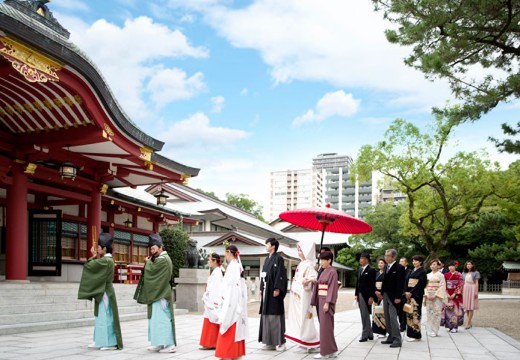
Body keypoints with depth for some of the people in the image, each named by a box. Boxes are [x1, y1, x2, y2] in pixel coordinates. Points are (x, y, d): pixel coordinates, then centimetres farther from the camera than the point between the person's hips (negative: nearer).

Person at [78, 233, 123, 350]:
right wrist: (95, 256, 15)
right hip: (103, 292, 10)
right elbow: (95, 266, 22)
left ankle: (111, 343, 0)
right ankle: (100, 341, 21)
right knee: (101, 317, 14)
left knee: (106, 317, -4)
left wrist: (93, 256, -3)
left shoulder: (105, 260, -19)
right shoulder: (108, 259, 11)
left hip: (105, 293, -10)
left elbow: (88, 265, -19)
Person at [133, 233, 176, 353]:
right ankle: (161, 343, 16)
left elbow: (150, 271, -20)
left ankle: (168, 344, -7)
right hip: (160, 293, 10)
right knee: (159, 318, 12)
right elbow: (154, 272, 17)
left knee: (161, 318, -8)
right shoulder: (163, 258, 15)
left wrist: (148, 262, -2)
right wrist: (150, 262, 4)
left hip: (160, 294, -10)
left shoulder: (162, 259, -17)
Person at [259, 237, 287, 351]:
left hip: (273, 290, -8)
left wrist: (277, 289, -21)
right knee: (266, 315, 8)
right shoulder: (267, 259, 16)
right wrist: (261, 288, 16)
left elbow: (280, 274, -16)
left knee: (275, 315, -6)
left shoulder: (278, 258, -9)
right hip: (266, 290, 8)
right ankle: (270, 342, 13)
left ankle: (280, 342, 0)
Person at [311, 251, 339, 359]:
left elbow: (332, 288, -16)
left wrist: (327, 302, -21)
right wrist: (317, 301, 13)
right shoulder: (324, 272, 14)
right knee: (325, 325, 10)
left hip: (327, 300, -8)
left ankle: (325, 351, 1)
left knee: (325, 326, -5)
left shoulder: (332, 272, -11)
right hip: (321, 300, 8)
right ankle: (331, 350, 16)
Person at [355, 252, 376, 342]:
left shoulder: (371, 270, -9)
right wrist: (356, 294, 11)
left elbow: (372, 284, -13)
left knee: (365, 315, -3)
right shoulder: (360, 269, 13)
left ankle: (365, 335, 3)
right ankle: (369, 334, 22)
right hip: (360, 295, 8)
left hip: (366, 295, -8)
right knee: (364, 315, 12)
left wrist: (371, 297, -17)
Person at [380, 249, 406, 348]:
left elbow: (401, 284, -15)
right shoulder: (386, 267, 12)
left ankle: (397, 339, -7)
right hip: (385, 295, 8)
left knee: (393, 317, -11)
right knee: (387, 318, 11)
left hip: (394, 297, -8)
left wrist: (398, 297, -19)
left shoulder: (399, 268, -10)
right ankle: (391, 337, 19)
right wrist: (382, 293, 8)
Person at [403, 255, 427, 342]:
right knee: (409, 313, 5)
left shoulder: (422, 271, -5)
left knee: (415, 313, -8)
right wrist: (406, 292, -1)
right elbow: (407, 282, 14)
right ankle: (410, 333, 10)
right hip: (408, 294, 7)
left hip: (416, 295, -7)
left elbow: (421, 284, -13)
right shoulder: (411, 271, 17)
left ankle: (416, 334, -3)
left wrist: (411, 292, -16)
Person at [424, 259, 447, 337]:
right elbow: (426, 286, 11)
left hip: (437, 296, -5)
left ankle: (435, 330, -2)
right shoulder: (428, 275, 13)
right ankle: (431, 330, 8)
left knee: (436, 312, -7)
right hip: (429, 297, 5)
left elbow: (442, 286, -8)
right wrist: (427, 295, -4)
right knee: (429, 312, 3)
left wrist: (435, 295, -15)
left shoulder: (440, 275, -1)